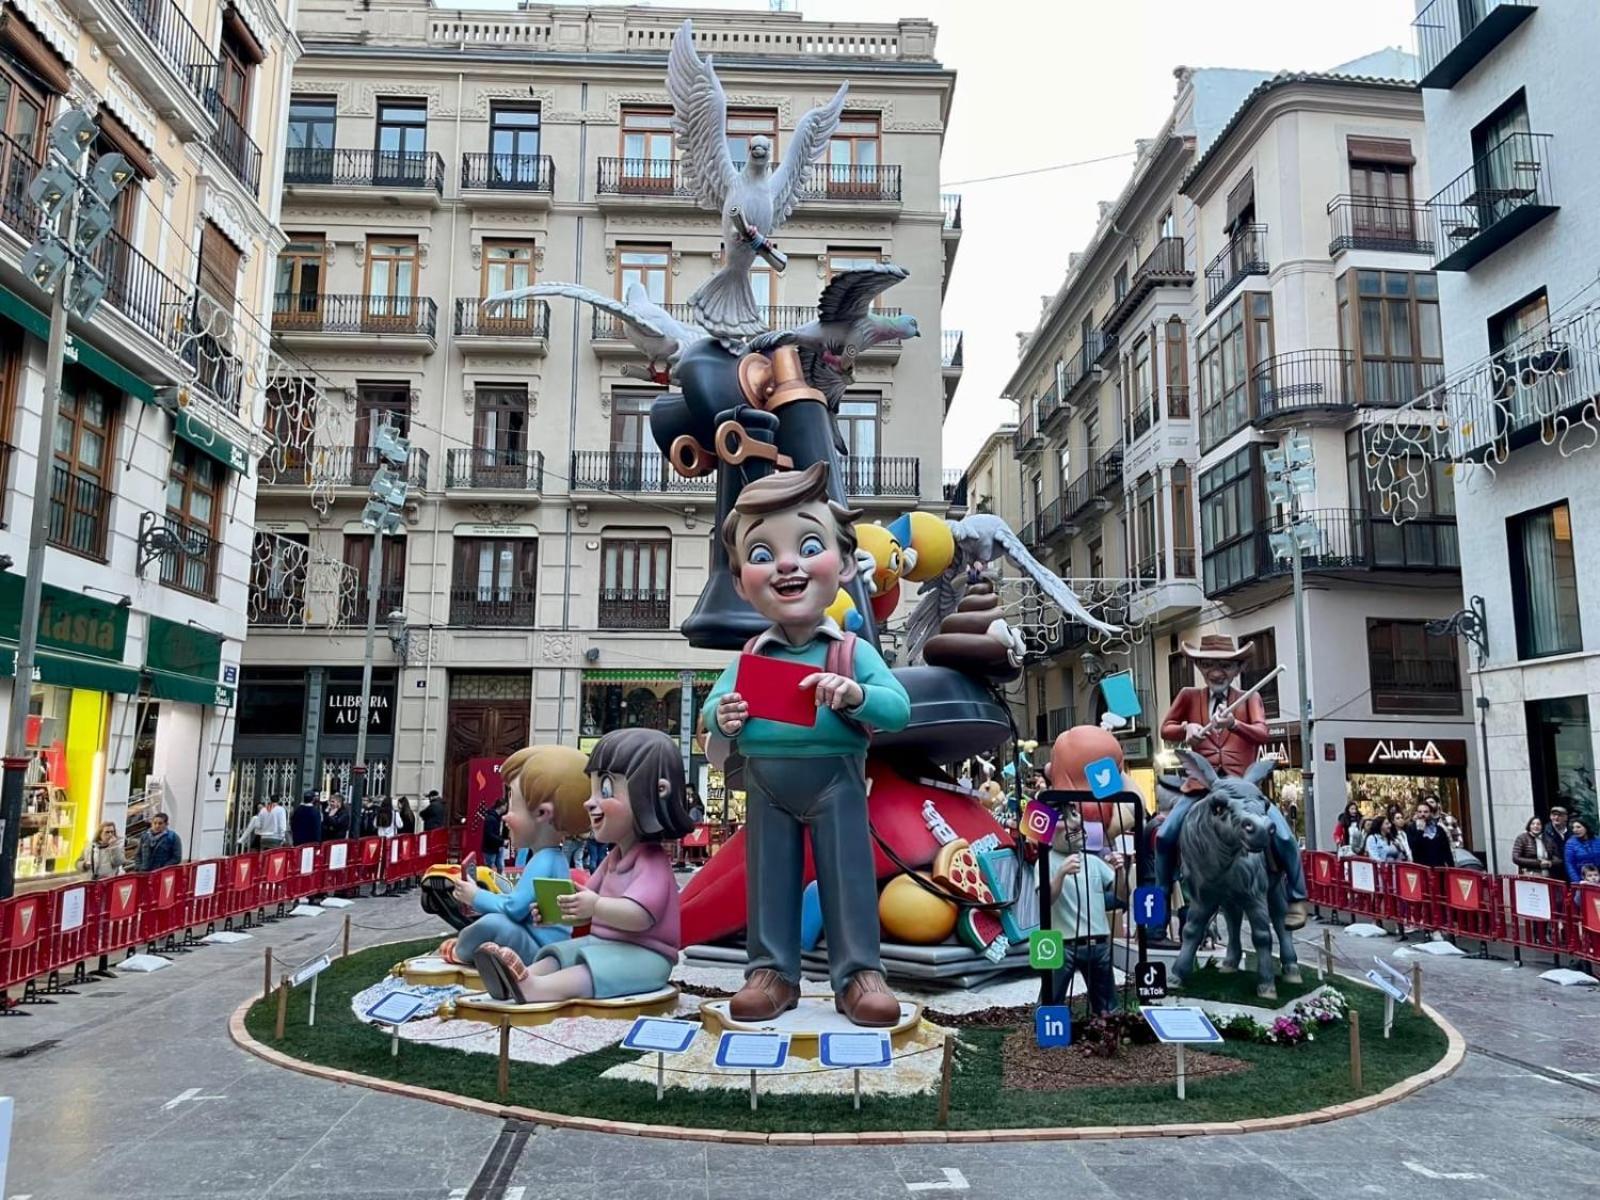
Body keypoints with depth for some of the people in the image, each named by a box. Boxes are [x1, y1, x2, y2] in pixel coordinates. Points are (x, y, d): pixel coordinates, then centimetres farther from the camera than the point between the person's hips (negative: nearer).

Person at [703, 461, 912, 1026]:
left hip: (835, 784, -2)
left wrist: (855, 695, -32)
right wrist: (722, 719, -19)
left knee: (848, 878, 5)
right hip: (767, 789, 3)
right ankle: (771, 970, 24)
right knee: (768, 879, 11)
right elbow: (710, 708, 4)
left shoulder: (853, 652, -7)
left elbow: (899, 708, -13)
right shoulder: (748, 657, 0)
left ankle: (859, 972, 18)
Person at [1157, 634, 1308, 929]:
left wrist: (1234, 724, -31)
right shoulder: (1189, 697, 8)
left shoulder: (1250, 700, 6)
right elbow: (1166, 728, 11)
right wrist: (1187, 729, -12)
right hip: (1201, 784, 1)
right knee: (1165, 836, -11)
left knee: (1283, 836, -14)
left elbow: (1262, 734, -11)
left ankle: (1296, 898, 10)